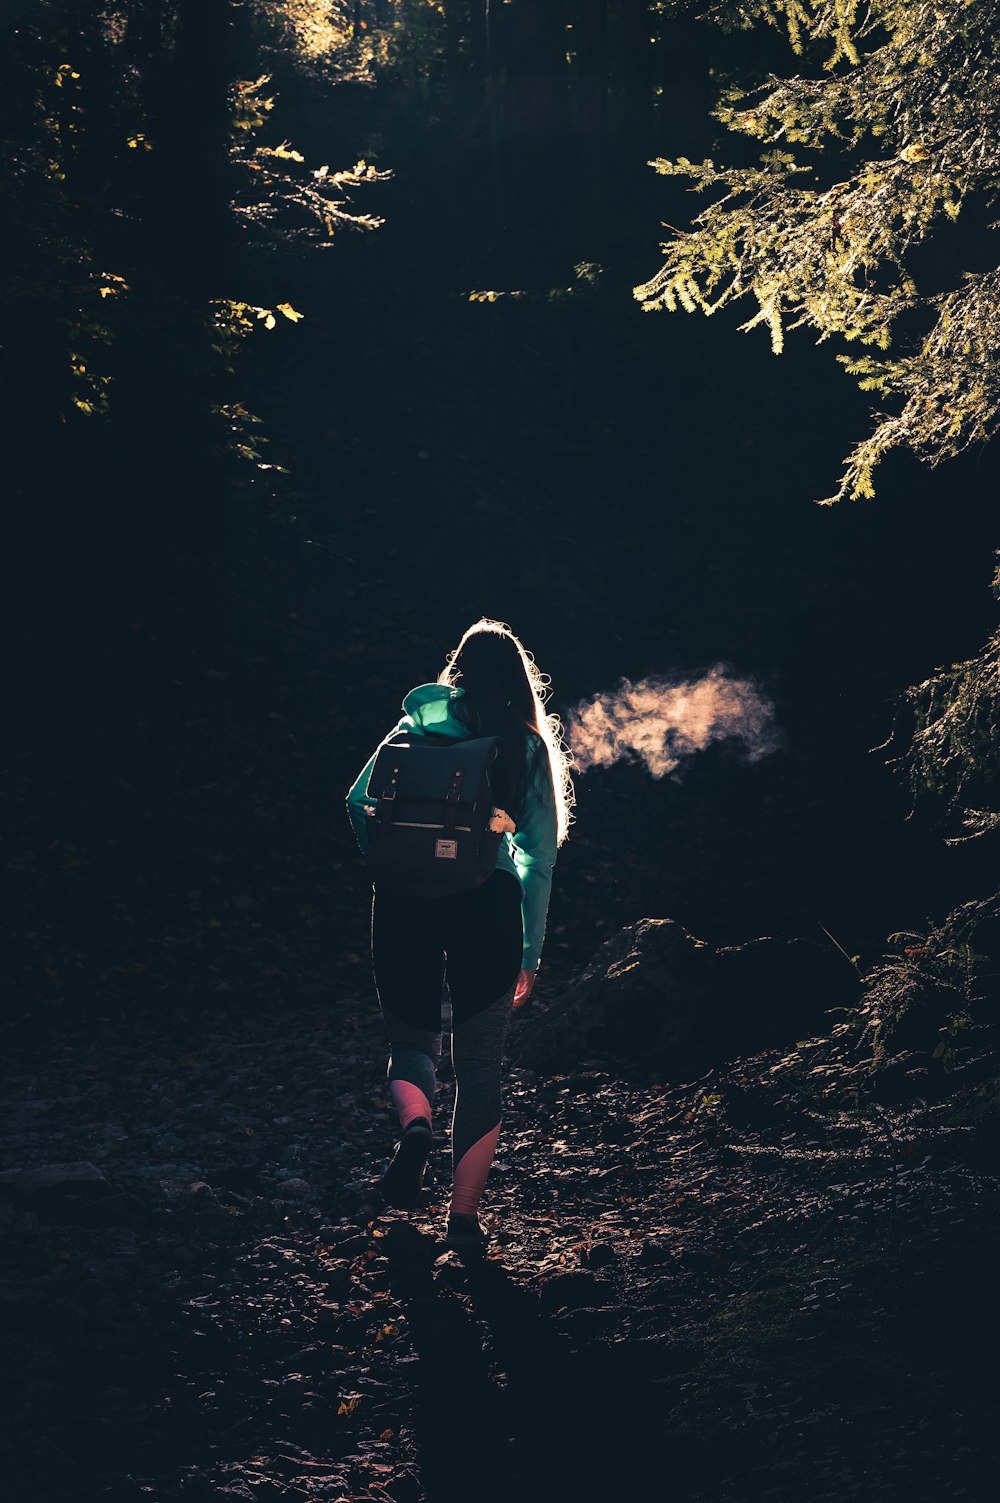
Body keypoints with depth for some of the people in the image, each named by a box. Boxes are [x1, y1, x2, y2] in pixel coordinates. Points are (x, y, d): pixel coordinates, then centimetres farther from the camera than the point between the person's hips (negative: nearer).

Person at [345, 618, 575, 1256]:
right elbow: (540, 855, 5)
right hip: (490, 904, 0)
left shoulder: (420, 724, 9)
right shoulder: (530, 747, 8)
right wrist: (531, 950, 9)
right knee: (480, 1064, 10)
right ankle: (465, 1215, 10)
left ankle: (415, 1124, -14)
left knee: (413, 1039, 18)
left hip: (408, 898, 0)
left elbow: (360, 802, 1)